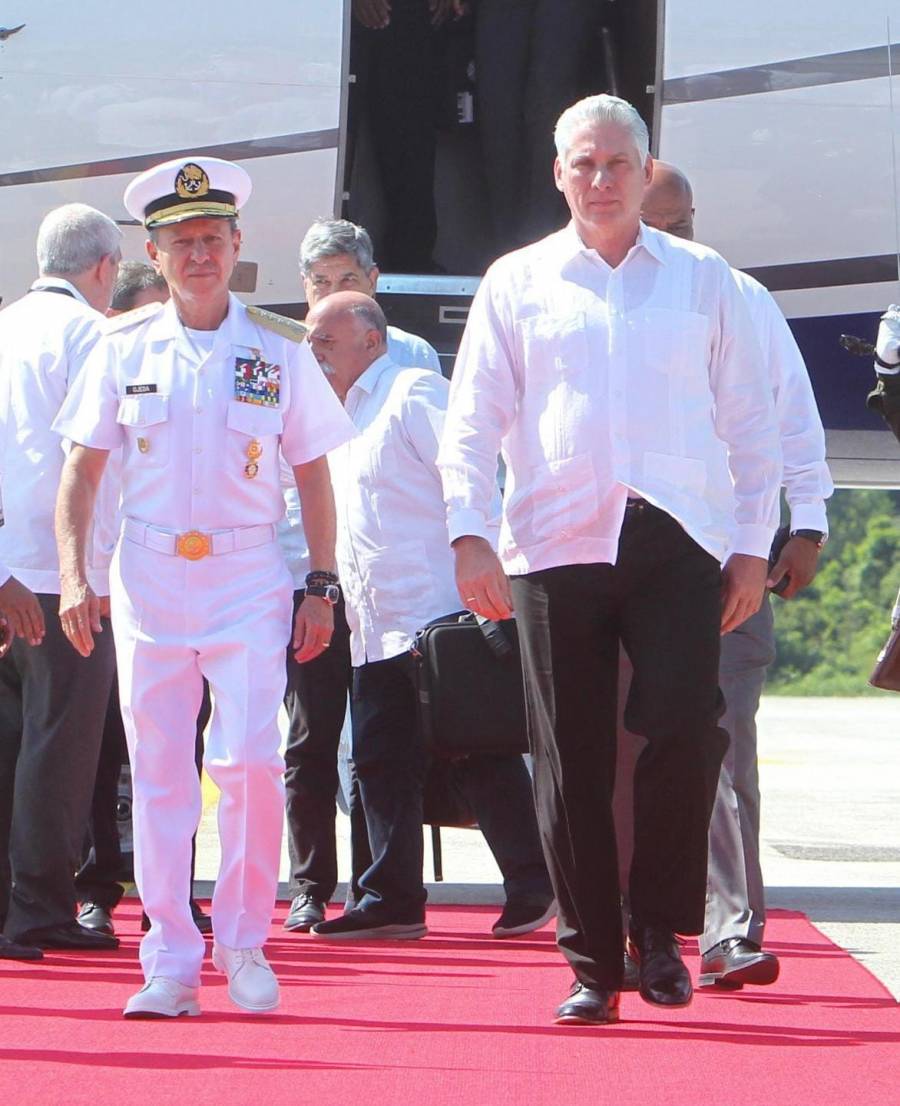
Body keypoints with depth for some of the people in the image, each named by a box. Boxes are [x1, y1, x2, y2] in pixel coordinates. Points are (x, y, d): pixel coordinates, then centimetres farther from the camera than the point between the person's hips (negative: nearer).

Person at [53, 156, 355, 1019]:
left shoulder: (279, 350, 2)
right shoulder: (125, 348, 4)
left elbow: (313, 475, 8)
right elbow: (82, 467, 7)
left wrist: (322, 586, 3)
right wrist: (72, 575, -3)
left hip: (246, 576, -1)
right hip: (148, 575, 1)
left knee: (249, 759, -13)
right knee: (158, 770, 1)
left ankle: (243, 943, 4)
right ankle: (170, 961, 8)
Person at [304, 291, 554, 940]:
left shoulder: (415, 395, -6)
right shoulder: (347, 418, 21)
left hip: (440, 618, -9)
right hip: (378, 631, 9)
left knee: (480, 754, -6)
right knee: (381, 761, 6)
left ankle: (533, 886, 1)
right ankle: (394, 900, 9)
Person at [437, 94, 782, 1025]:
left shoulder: (703, 282, 12)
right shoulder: (518, 284, 11)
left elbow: (748, 424, 13)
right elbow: (471, 422, 9)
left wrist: (752, 544, 5)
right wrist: (469, 534, -3)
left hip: (676, 539, 0)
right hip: (555, 546, 1)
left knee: (684, 731, -14)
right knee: (570, 759, 0)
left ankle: (659, 927, 4)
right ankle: (591, 961, 9)